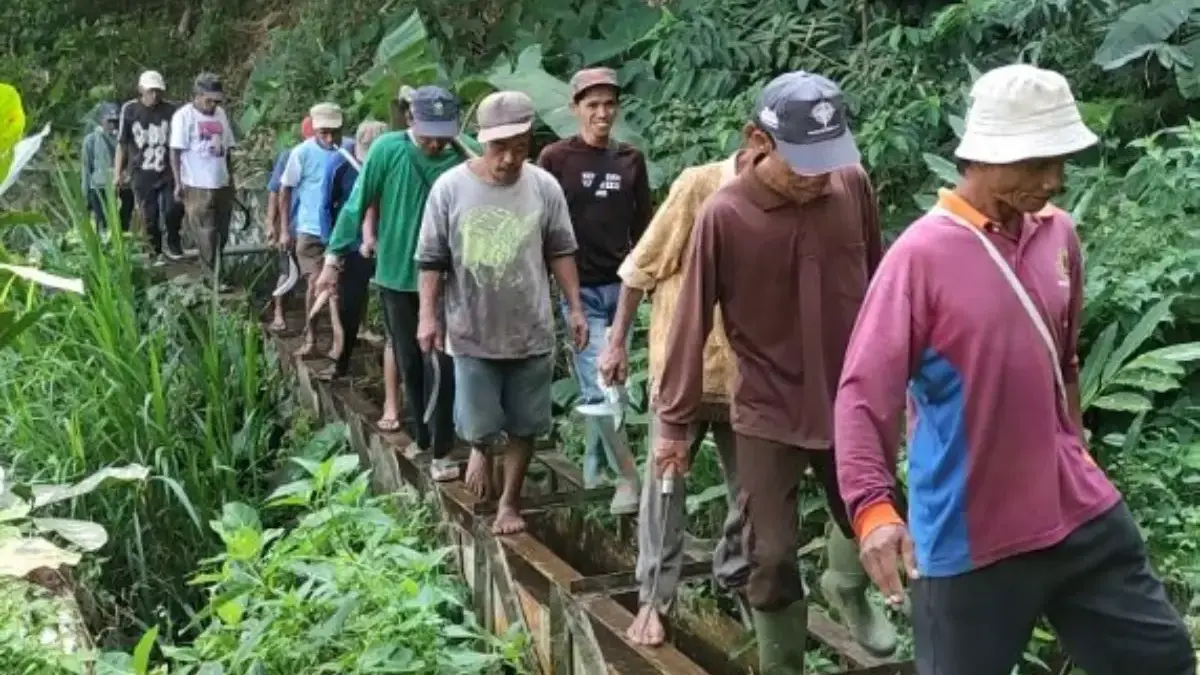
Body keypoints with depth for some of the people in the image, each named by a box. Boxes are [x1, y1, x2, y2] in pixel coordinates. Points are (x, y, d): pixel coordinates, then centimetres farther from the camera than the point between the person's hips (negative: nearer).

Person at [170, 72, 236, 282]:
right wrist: (178, 183, -13)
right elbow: (175, 151, -9)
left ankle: (216, 270, 23)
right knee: (206, 235, -2)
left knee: (222, 233, 11)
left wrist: (231, 176, 16)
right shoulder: (184, 116, -8)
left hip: (222, 184, 6)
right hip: (197, 186, -6)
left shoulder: (221, 114, 10)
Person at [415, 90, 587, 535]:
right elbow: (431, 260, -4)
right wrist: (428, 316, -7)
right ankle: (480, 449, 39)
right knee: (479, 424, 3)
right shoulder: (450, 188, -9)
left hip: (532, 331, 1)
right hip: (472, 332, -1)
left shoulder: (544, 187, -5)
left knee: (523, 425, 11)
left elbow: (561, 252, 4)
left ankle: (510, 502, 30)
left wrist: (575, 308, 3)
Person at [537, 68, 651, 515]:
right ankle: (628, 478, 0)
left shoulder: (631, 160, 7)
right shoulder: (555, 158, -5)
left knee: (601, 385, 11)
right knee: (600, 386, -9)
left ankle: (593, 471, 24)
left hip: (620, 287, 4)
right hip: (580, 289, -4)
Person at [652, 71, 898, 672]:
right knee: (773, 559, 3)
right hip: (768, 415, -3)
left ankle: (851, 591, 56)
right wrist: (675, 421, -6)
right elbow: (690, 325, -10)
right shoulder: (723, 216, -18)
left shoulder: (853, 185, -9)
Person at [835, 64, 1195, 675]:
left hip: (1079, 514, 6)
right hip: (970, 537, -6)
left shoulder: (1058, 233, 3)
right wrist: (873, 507, -33)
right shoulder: (921, 255, -16)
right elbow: (863, 394, -21)